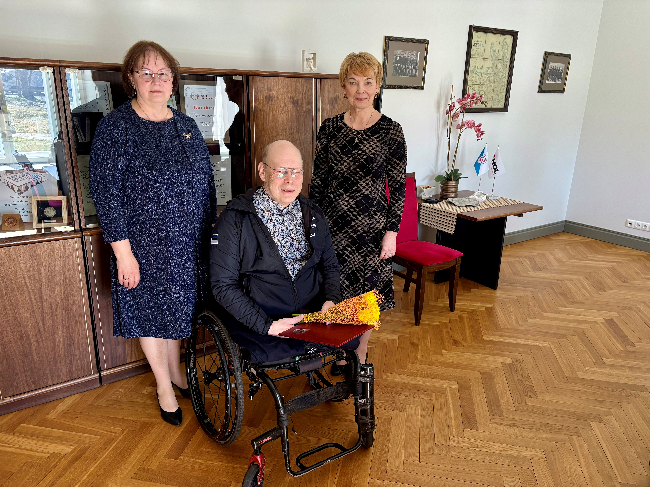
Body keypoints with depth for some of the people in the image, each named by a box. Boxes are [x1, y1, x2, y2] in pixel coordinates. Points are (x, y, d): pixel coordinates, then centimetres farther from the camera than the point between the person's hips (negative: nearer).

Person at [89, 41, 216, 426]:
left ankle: (176, 370, 42)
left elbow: (207, 181, 10)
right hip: (144, 246, -4)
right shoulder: (116, 127, -10)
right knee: (151, 311, 11)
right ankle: (163, 384, 32)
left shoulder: (186, 125, 6)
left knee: (180, 306, 18)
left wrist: (212, 229, 9)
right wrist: (122, 251, -17)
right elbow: (105, 192, -13)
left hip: (190, 244, 5)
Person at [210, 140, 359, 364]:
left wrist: (331, 300, -4)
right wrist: (267, 325, -18)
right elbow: (223, 285, -9)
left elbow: (330, 265, 18)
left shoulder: (313, 215, 9)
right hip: (257, 324, -4)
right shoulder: (234, 219, -7)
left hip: (315, 314, 5)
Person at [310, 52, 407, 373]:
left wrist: (392, 231, -8)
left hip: (371, 225, -2)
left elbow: (398, 187, -4)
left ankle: (360, 355, 30)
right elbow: (317, 181, 7)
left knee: (366, 293, 9)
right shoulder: (330, 128, 3)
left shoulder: (390, 131, -4)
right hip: (333, 223, 2)